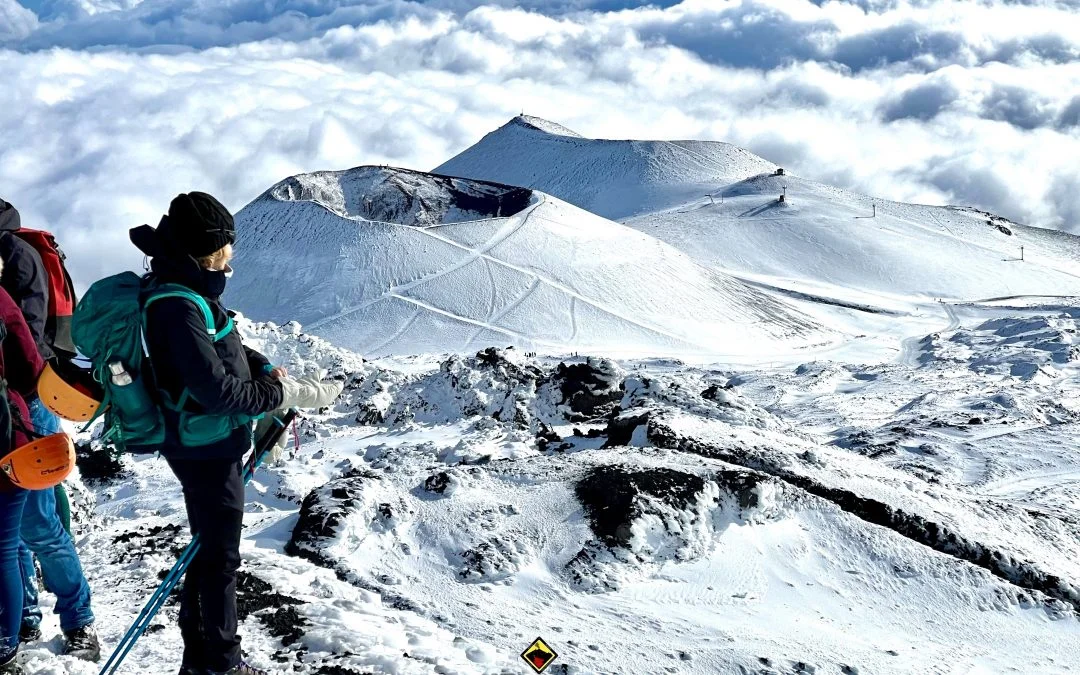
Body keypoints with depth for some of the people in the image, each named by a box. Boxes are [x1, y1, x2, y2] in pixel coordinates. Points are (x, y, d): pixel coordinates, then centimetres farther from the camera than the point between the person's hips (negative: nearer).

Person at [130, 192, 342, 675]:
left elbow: (226, 347, 17)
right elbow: (216, 391, -29)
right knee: (220, 556, 6)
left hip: (212, 447, 10)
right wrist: (291, 394, -21)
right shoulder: (179, 307, -27)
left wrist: (266, 369, 0)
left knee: (211, 549, 21)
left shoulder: (187, 290, 4)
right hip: (206, 452, -10)